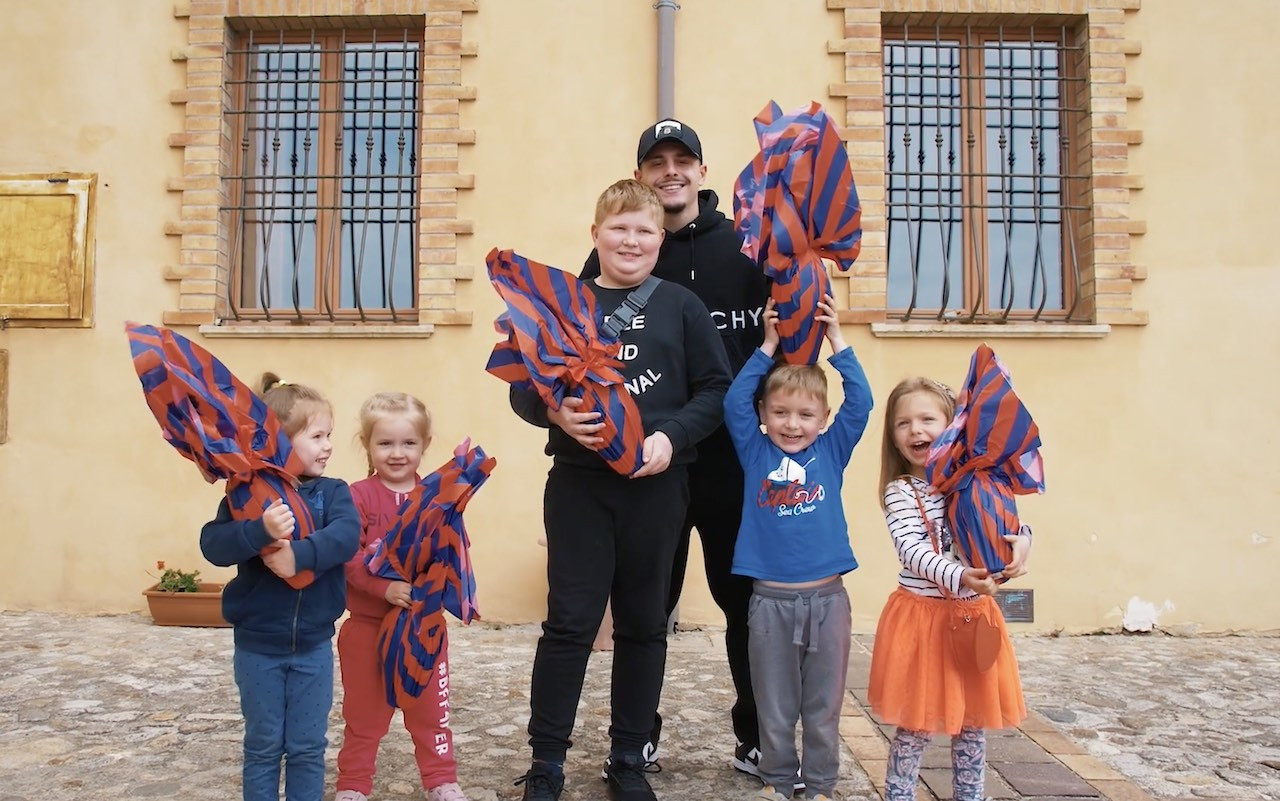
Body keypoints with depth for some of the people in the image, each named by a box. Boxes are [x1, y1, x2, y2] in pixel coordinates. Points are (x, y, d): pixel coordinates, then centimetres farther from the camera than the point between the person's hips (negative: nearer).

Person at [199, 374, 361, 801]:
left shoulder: (332, 492, -4)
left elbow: (346, 535, -22)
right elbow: (214, 544, -21)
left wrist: (300, 554, -36)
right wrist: (260, 531, -38)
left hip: (313, 645, 1)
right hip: (257, 646, -1)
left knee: (308, 748, 11)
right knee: (263, 746, 13)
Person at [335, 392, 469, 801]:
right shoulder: (358, 496, -9)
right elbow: (348, 555, -18)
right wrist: (384, 586, -30)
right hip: (368, 624, -2)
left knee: (431, 706, 14)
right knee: (364, 710, 13)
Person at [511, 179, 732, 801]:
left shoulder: (680, 305, 5)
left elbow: (716, 388, 2)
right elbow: (523, 386, 5)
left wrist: (671, 435, -13)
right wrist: (554, 412, -16)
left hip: (656, 485, 1)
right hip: (578, 483, 0)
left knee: (643, 625, 10)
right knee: (570, 623, 1)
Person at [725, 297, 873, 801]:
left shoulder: (831, 452, 5)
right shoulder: (756, 454, 3)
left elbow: (860, 401, -3)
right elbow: (734, 402, -6)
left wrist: (836, 341, -4)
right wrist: (768, 347, -4)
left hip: (827, 597, 1)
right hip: (771, 598, 0)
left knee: (824, 704, 11)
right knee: (775, 705, 11)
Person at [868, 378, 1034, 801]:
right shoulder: (900, 491, -9)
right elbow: (912, 551, -21)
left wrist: (1022, 541, -16)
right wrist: (958, 577, -36)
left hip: (975, 615, 4)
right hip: (922, 616, -4)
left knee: (973, 721, 15)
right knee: (917, 724, 2)